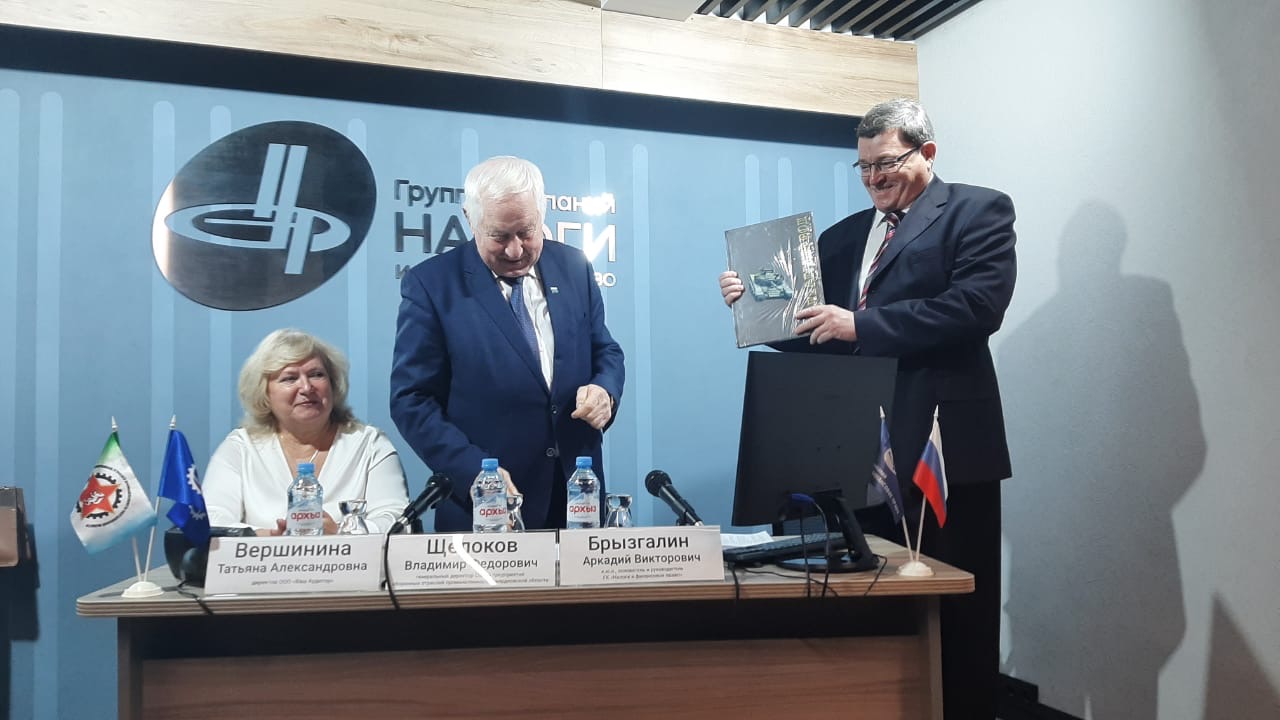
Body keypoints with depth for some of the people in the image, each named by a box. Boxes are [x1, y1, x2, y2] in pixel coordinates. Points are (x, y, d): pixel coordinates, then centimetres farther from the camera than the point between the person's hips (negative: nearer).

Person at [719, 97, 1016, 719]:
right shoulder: (842, 236, 18)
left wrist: (859, 324, -19)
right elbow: (810, 332, 17)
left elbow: (978, 305, -17)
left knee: (958, 615, 3)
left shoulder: (978, 211, 0)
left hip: (943, 447, -5)